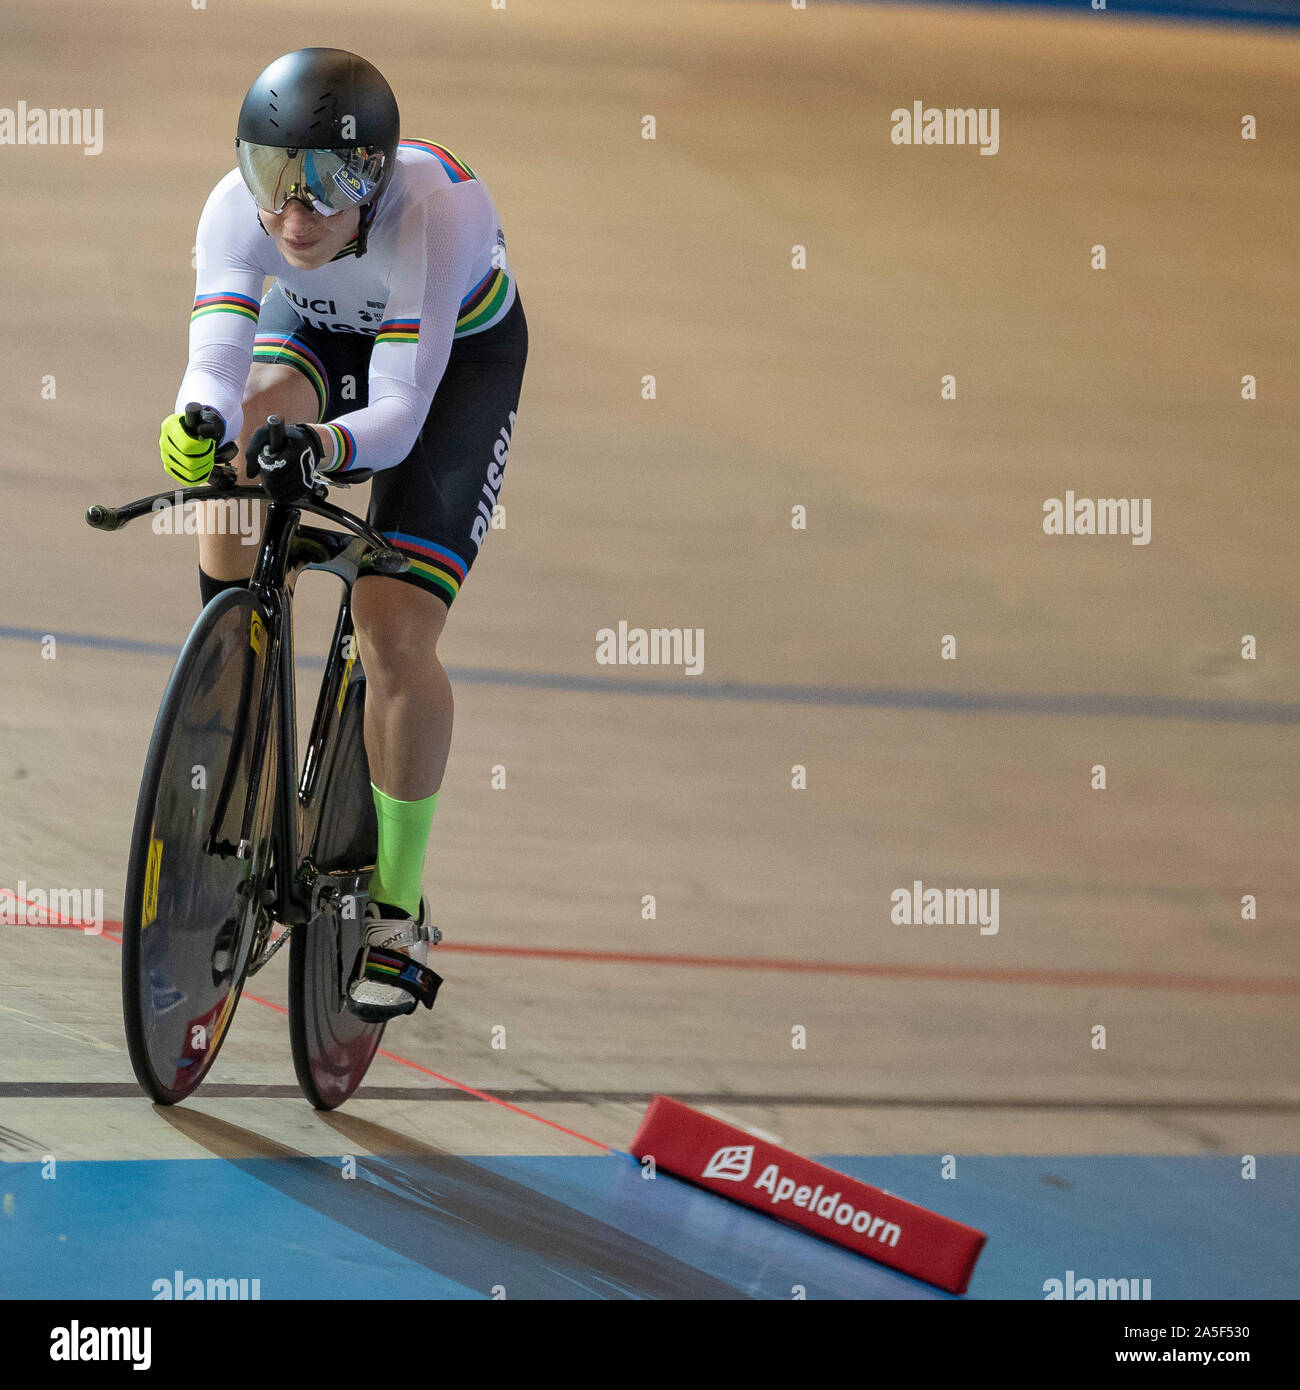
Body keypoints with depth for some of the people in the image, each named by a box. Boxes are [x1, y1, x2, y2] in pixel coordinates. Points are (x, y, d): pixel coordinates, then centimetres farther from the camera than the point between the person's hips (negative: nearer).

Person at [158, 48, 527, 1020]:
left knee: (395, 633, -16)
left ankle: (400, 911, -4)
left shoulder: (432, 215, -39)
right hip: (320, 333, 4)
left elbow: (399, 410, -43)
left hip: (455, 358, -4)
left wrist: (324, 448, -63)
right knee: (243, 425, -31)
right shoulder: (235, 211, -30)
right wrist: (200, 419, -62)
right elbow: (217, 363, -39)